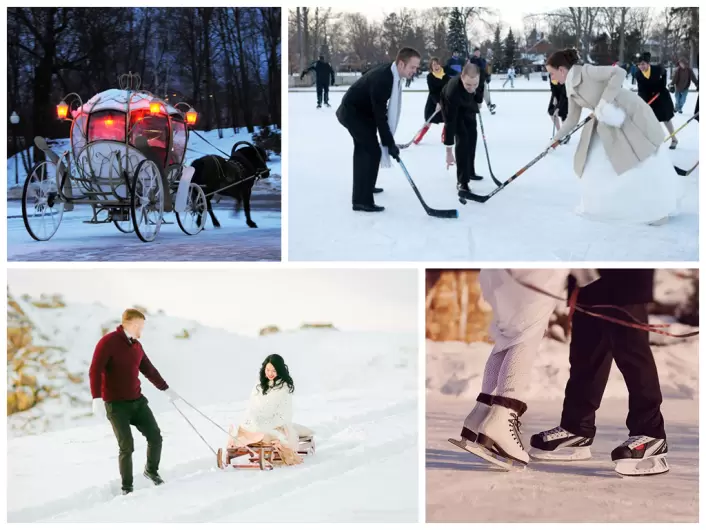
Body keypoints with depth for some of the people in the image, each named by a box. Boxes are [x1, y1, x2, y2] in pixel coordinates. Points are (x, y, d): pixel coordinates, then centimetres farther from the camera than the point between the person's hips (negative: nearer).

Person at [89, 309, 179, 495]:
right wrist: (97, 399, -28)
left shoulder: (136, 345, 10)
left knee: (155, 437, 3)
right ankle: (127, 487, 9)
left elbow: (149, 370, 22)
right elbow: (95, 371, -19)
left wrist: (166, 389, 27)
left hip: (137, 401, 7)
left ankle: (151, 470, 29)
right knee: (127, 447, -7)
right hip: (116, 404, -6)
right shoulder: (108, 342, -12)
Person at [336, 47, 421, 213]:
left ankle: (363, 187, 47)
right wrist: (390, 144, -26)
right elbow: (380, 116, -30)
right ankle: (362, 200, -12)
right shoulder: (381, 79, -32)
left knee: (363, 149, 26)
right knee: (373, 151, -14)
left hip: (358, 111, 10)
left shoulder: (391, 72, -4)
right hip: (353, 113, -10)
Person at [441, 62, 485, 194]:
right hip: (451, 105, -6)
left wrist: (478, 101, 7)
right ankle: (462, 181, -12)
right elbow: (450, 122, -44)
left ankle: (469, 171, 32)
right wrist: (449, 152, -43)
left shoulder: (480, 76, -35)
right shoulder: (453, 91, -47)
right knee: (462, 138, -17)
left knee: (472, 134, 14)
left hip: (468, 104, 6)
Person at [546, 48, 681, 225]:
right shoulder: (570, 90, 8)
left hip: (630, 113, -9)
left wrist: (605, 102, -28)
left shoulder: (586, 71, -16)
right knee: (595, 164, 7)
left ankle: (660, 208, 6)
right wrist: (556, 139, 17)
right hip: (608, 124, 9)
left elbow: (619, 72, -24)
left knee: (646, 163, -5)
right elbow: (572, 119, 18)